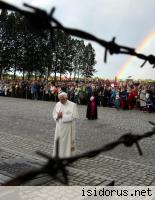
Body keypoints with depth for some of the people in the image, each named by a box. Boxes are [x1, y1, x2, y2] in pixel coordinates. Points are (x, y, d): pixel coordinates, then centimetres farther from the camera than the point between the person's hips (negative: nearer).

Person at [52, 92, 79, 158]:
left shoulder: (72, 105, -10)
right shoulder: (57, 104, 6)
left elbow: (73, 116, -15)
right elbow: (54, 114, 10)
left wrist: (63, 116, -18)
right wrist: (58, 116, -12)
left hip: (68, 128, -5)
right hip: (59, 127, 5)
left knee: (67, 142, 2)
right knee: (58, 142, 11)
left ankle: (67, 156, 15)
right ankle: (58, 156, 26)